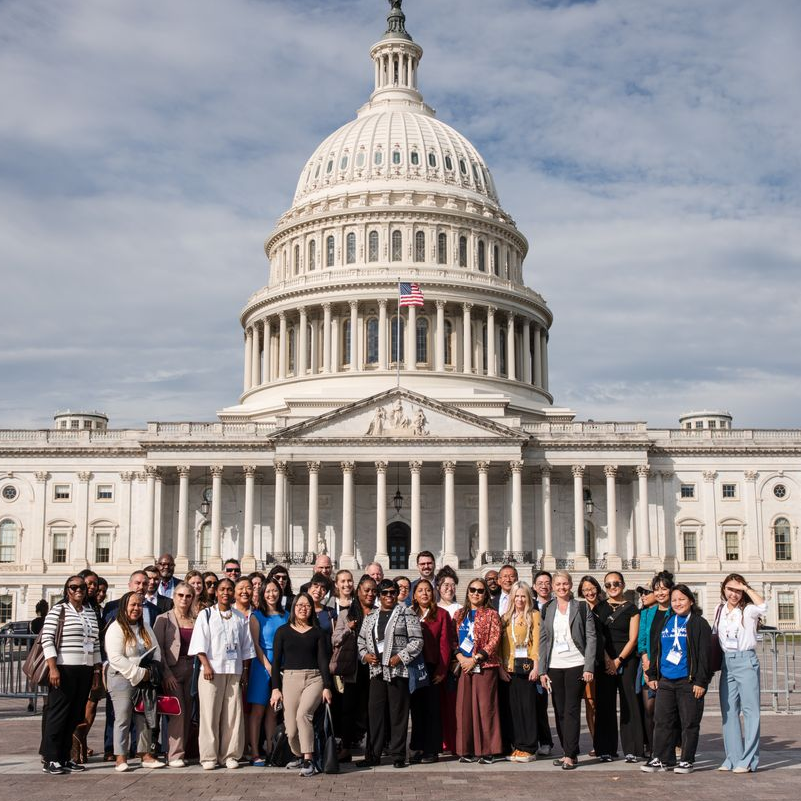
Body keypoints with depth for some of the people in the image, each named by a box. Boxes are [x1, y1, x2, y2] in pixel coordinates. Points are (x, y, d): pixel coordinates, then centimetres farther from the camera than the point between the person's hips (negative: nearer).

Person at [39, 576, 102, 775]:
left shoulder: (91, 612, 16)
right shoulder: (58, 610, -2)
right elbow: (47, 639, -8)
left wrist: (97, 670, 15)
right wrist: (53, 668, -16)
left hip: (85, 670, 6)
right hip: (64, 669, -6)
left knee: (75, 716, 6)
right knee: (58, 714, -3)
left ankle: (64, 758, 13)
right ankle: (49, 760, 2)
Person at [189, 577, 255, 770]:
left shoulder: (240, 618, 14)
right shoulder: (206, 615, 6)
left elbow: (246, 647, 16)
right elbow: (199, 644, -1)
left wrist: (245, 670, 9)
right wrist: (206, 665, -12)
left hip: (234, 671, 3)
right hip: (212, 671, -2)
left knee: (233, 714, 0)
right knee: (210, 714, -3)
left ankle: (230, 755, 8)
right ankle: (209, 756, 3)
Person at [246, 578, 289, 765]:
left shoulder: (286, 616, 13)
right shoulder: (257, 616, 1)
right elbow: (255, 644, -5)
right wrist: (268, 666, -13)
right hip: (262, 665, -4)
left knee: (273, 711, 7)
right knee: (258, 710, -3)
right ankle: (254, 753, -3)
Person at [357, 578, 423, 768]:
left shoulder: (407, 614, 0)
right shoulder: (370, 616, 15)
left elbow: (417, 640, -5)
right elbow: (361, 639, 20)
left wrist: (400, 657, -13)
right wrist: (365, 655, 1)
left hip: (398, 670, -4)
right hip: (376, 670, 4)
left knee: (398, 713, 0)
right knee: (375, 711, 4)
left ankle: (398, 755, 7)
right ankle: (374, 754, 12)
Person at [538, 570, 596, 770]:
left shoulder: (582, 608, 2)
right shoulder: (547, 610, 10)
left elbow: (591, 638, -2)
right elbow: (543, 640, 10)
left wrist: (589, 667, -9)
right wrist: (542, 670, 3)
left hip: (576, 665, -3)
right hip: (554, 667, 4)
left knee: (572, 710, -6)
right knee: (560, 711, 5)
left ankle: (570, 755, -4)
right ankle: (569, 753, 14)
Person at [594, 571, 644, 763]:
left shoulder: (631, 609, 2)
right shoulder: (600, 608, 10)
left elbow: (632, 639, -2)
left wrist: (618, 660, -10)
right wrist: (607, 659, -6)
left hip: (626, 659, -2)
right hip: (605, 660, 3)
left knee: (628, 702, -4)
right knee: (605, 703, 2)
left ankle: (632, 750, 1)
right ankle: (607, 749, 8)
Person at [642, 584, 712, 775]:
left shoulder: (699, 624, -2)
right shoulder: (664, 623, 14)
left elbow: (704, 655, -6)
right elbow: (655, 650, 19)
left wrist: (701, 681, -11)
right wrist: (652, 675, 15)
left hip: (688, 681, -5)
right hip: (665, 681, 5)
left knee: (689, 723, 2)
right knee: (661, 721, 4)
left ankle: (687, 760, 12)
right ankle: (661, 759, 12)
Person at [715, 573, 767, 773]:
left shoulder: (748, 610, -5)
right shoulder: (720, 610, 11)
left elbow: (763, 606, -27)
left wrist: (746, 588, -18)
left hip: (746, 661, -6)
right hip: (726, 662, 6)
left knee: (749, 710, -5)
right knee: (728, 710, 8)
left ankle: (749, 760, -4)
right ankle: (733, 758, 15)